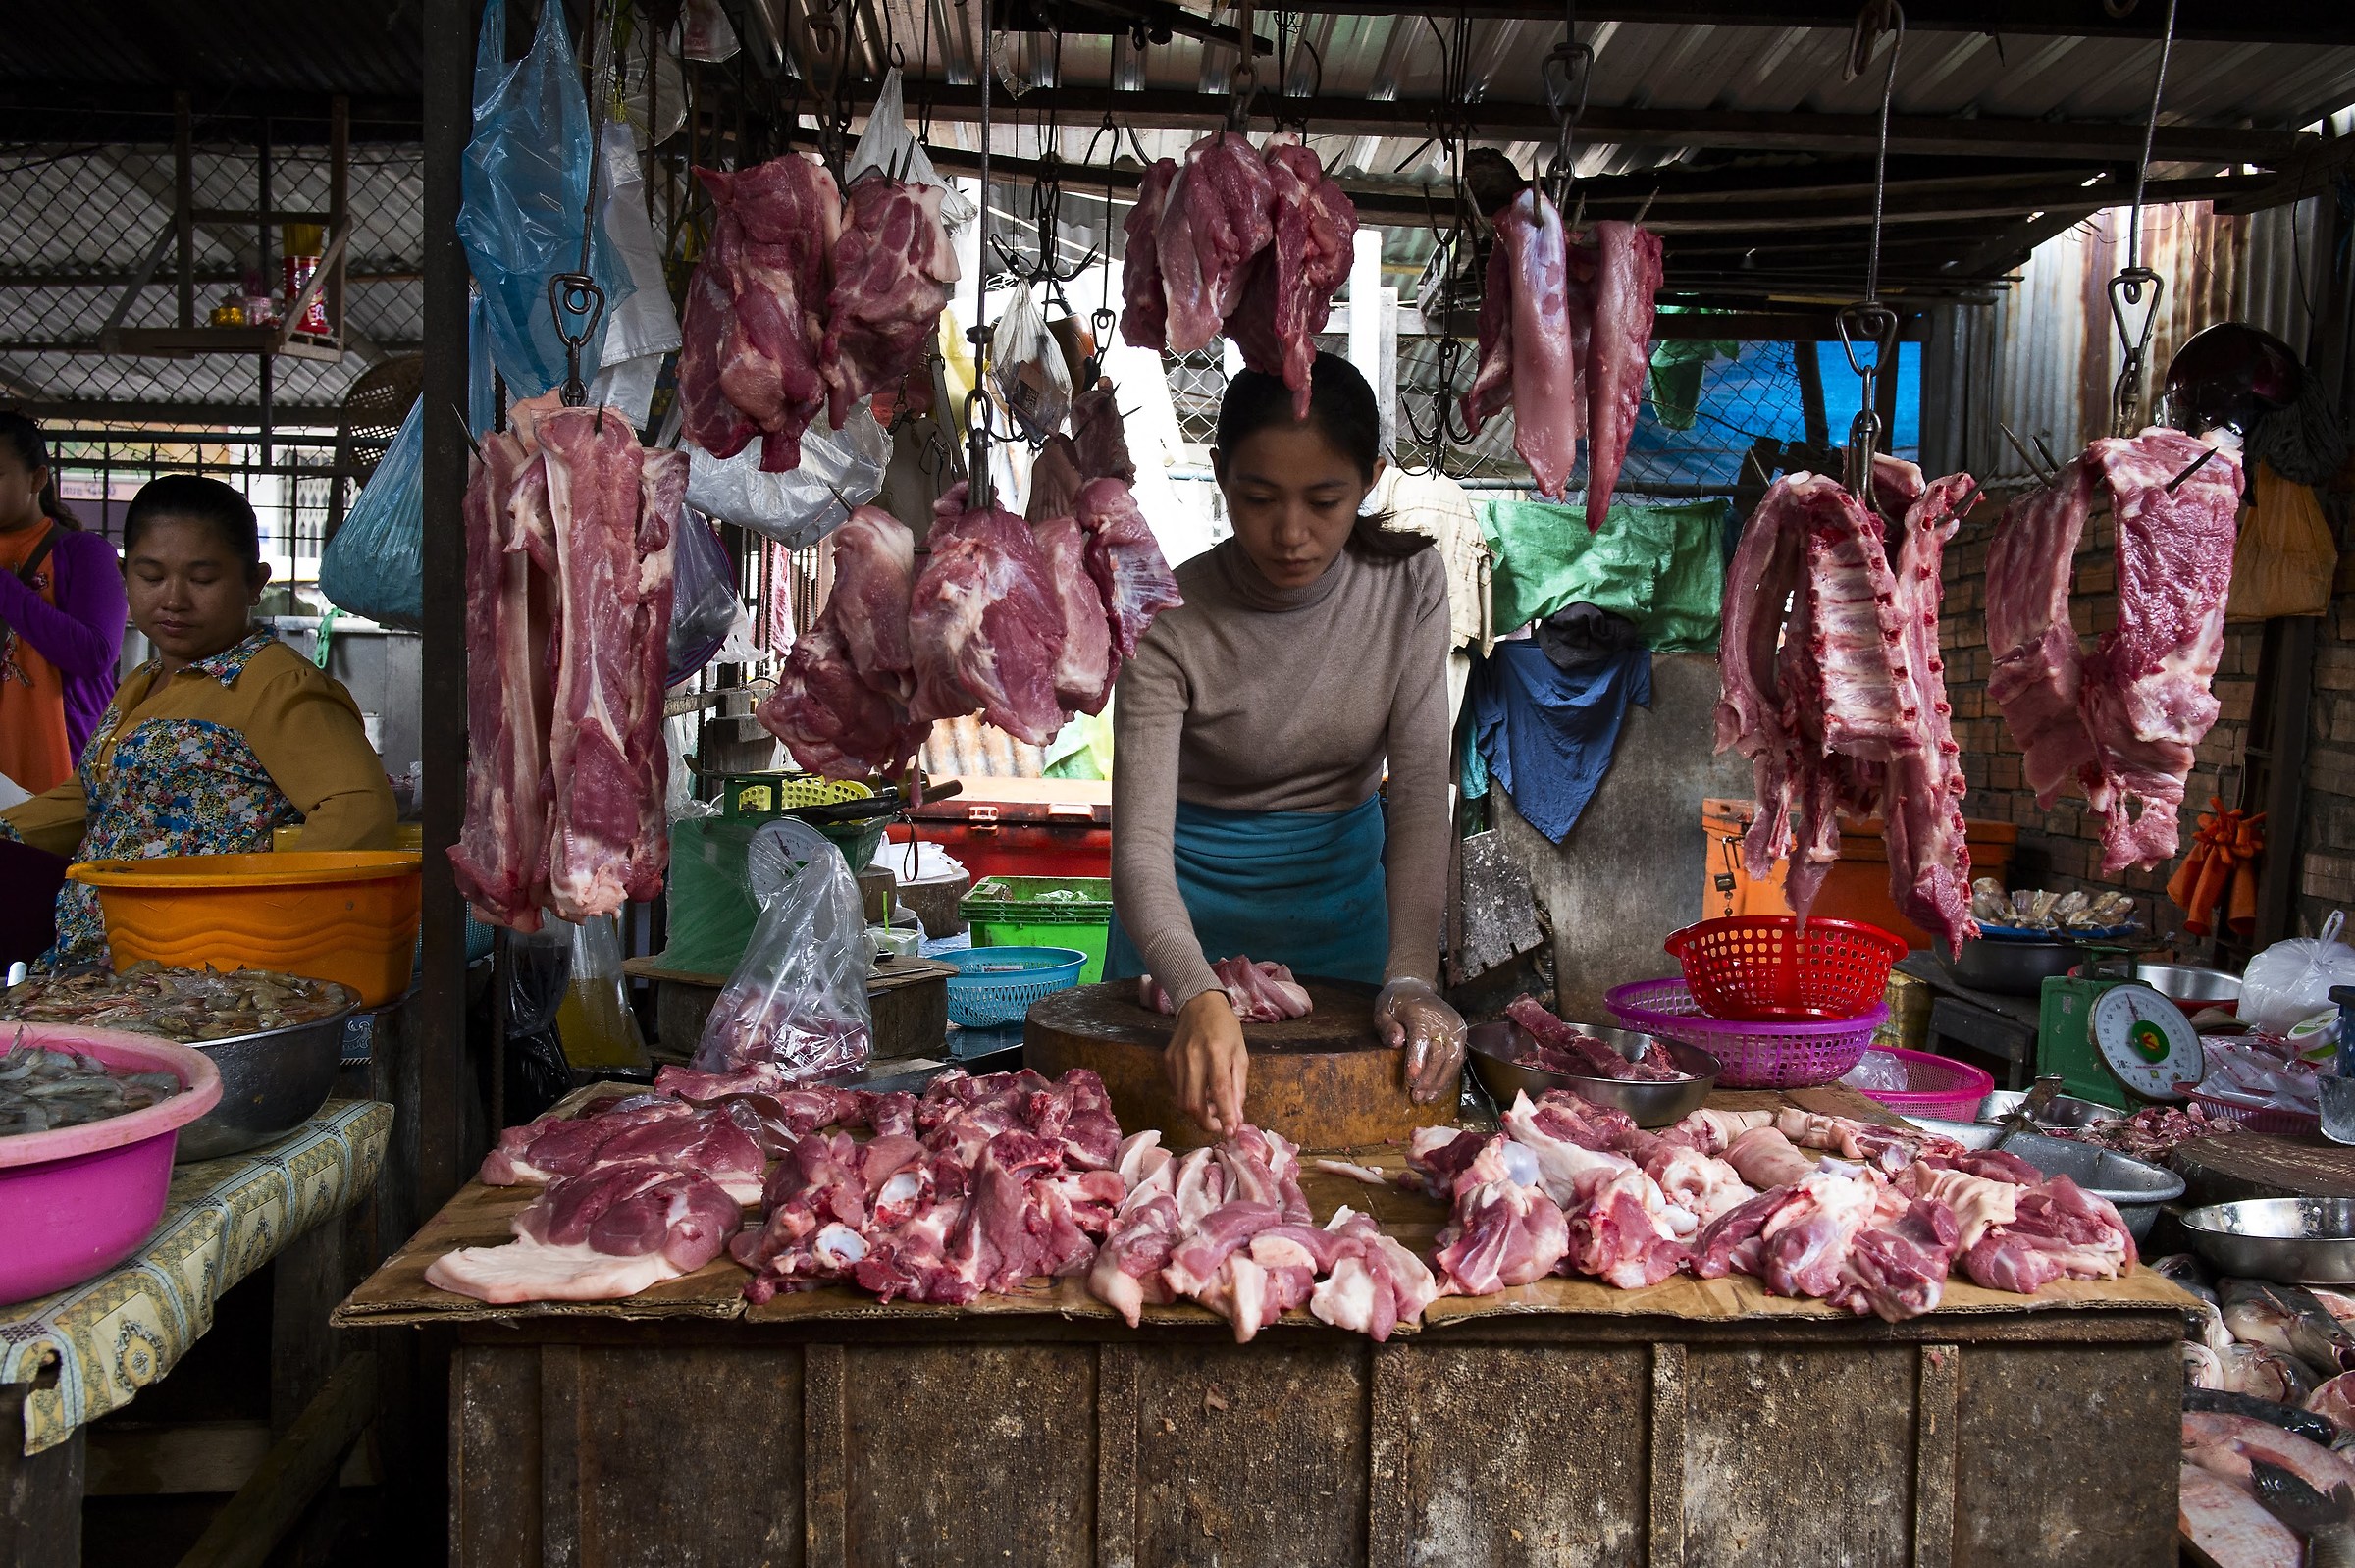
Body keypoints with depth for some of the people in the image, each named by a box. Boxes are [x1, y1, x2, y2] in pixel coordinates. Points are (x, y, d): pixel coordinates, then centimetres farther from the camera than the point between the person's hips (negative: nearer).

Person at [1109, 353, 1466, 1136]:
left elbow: (1421, 786, -17)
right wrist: (1199, 998, -46)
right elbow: (1140, 843, -28)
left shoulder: (1409, 586, -14)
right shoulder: (1173, 623, -22)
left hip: (1343, 897, 2)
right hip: (1195, 903, -2)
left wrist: (1412, 974, -29)